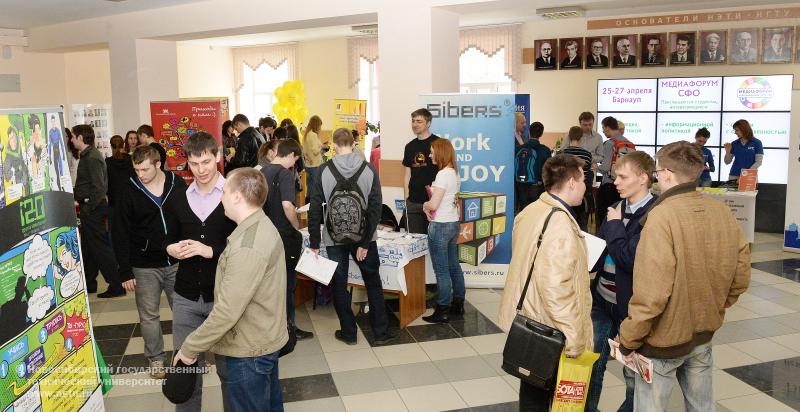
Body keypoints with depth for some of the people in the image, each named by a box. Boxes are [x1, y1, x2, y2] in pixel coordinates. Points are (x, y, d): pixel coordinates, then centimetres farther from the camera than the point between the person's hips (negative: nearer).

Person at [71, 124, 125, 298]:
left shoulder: (92, 158, -18)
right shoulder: (87, 155, 13)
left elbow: (98, 187, -23)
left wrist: (88, 207, -20)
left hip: (93, 208, -10)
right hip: (90, 207, 10)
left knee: (100, 247, -5)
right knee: (88, 247, 17)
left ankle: (117, 286, 0)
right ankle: (89, 283, 28)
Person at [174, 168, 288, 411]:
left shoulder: (248, 248, -29)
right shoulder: (262, 226, 4)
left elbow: (227, 312, -28)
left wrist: (189, 348, -19)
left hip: (247, 351, -9)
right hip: (265, 340, 9)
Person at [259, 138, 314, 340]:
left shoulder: (263, 171, 6)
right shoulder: (285, 173, -17)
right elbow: (287, 205, -28)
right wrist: (296, 226, -14)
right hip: (284, 235, -7)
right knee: (287, 281, 3)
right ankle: (288, 325, 11)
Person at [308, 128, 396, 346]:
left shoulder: (324, 171, -8)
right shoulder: (369, 170, -7)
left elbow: (315, 209, -8)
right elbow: (375, 208, -10)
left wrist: (314, 243, -1)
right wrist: (365, 242, -7)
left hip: (334, 238, -1)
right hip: (363, 236, 1)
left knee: (339, 285, 13)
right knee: (373, 283, 14)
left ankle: (349, 332, 20)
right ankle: (381, 332, 17)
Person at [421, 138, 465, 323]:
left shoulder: (443, 174, -18)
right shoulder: (454, 173, 10)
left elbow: (433, 205, -20)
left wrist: (425, 205, -1)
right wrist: (430, 204, 3)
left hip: (440, 226, -9)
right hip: (453, 223, 9)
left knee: (442, 270, -2)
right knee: (454, 266, 17)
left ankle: (443, 312, 5)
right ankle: (458, 304, 27)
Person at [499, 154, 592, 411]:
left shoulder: (529, 211, 3)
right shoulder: (561, 225, -24)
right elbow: (556, 287, -29)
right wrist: (573, 339, -23)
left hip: (526, 321, 8)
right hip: (550, 332, -8)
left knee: (532, 389, 22)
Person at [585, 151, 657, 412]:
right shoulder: (617, 209, 6)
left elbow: (629, 258, -25)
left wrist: (615, 224, -15)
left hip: (631, 306, -7)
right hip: (602, 301, 7)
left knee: (634, 374, 13)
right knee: (592, 365, 18)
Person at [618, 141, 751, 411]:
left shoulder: (662, 216, -23)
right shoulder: (721, 211, -3)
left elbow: (650, 292, -26)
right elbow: (741, 277, 4)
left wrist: (628, 340, -15)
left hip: (664, 339, -6)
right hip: (704, 333, 6)